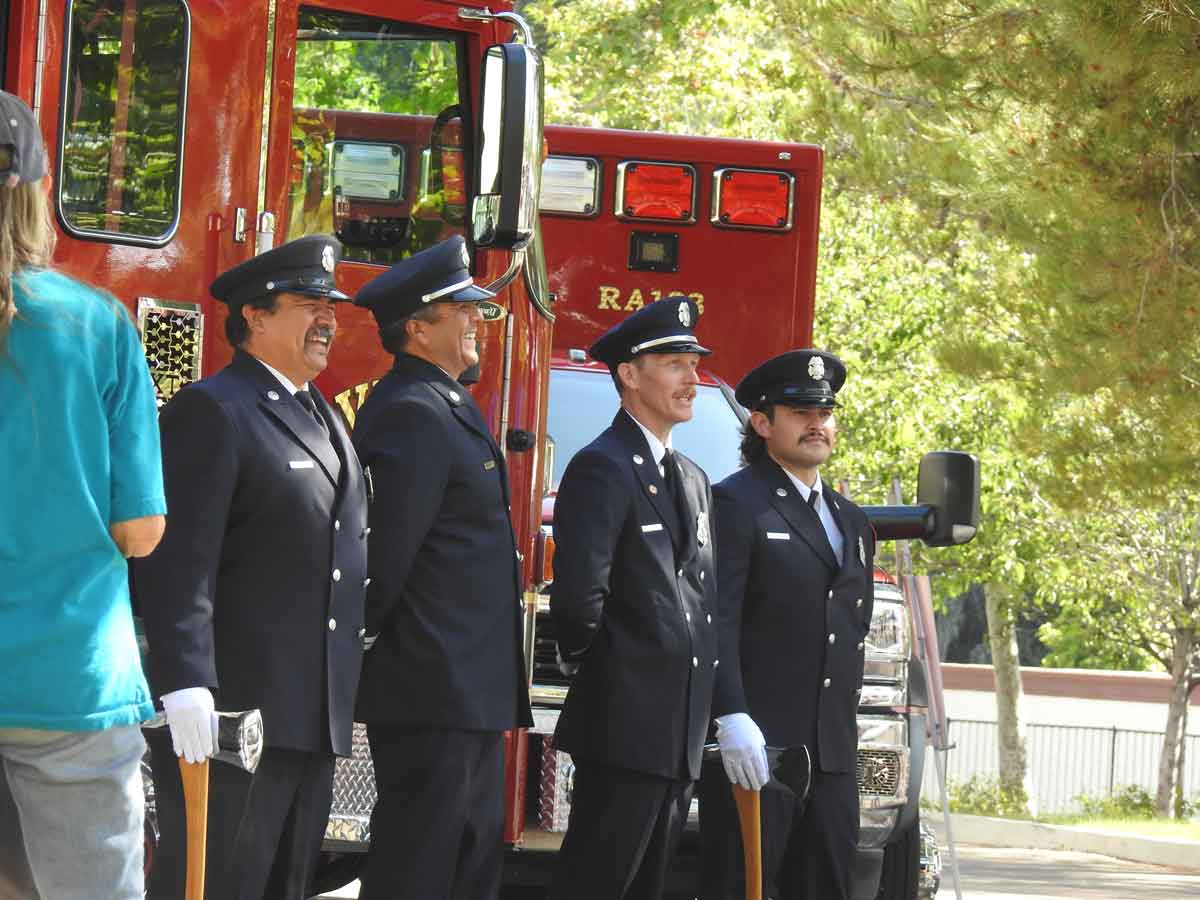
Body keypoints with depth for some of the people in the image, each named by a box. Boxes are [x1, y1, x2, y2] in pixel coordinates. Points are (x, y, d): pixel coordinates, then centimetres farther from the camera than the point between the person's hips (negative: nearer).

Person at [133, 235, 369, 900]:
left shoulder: (324, 420, 20)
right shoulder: (211, 411, -8)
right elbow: (179, 560, -18)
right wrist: (185, 686, -27)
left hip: (313, 720, 9)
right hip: (231, 718, -9)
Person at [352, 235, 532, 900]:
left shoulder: (444, 407, 18)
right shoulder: (413, 414, -17)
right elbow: (389, 547, -21)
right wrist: (367, 635, -10)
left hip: (469, 695, 11)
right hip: (433, 692, -11)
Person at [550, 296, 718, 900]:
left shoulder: (693, 481, 21)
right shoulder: (602, 468, -10)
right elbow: (578, 594, -19)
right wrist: (589, 664, -5)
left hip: (681, 732, 9)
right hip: (625, 723, -9)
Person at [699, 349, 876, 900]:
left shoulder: (851, 522, 22)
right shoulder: (736, 504, -4)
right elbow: (718, 622, -13)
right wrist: (732, 719, -24)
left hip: (833, 752, 8)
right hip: (755, 748, -8)